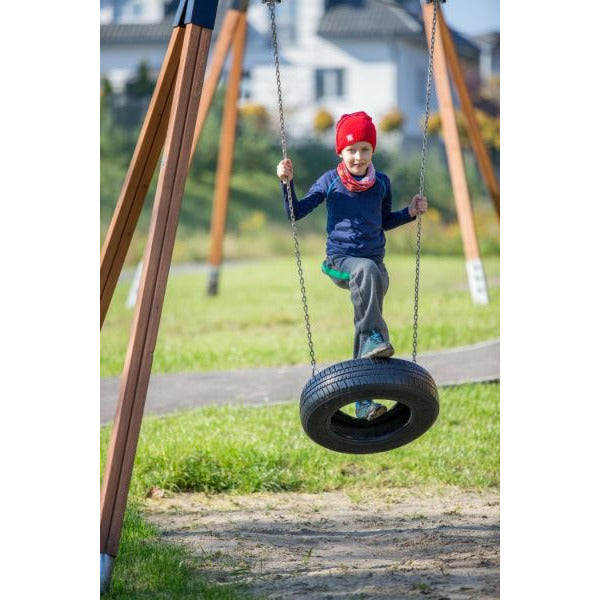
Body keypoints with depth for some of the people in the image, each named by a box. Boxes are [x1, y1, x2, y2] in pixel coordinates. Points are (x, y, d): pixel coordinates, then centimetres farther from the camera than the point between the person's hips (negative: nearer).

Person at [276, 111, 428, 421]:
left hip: (374, 264, 4)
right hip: (340, 261, -4)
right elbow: (296, 213, 3)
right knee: (366, 270, -38)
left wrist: (410, 212, 8)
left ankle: (363, 399, -6)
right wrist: (287, 182, -11)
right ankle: (375, 336, -39)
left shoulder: (382, 183, 8)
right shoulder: (330, 181, 0)